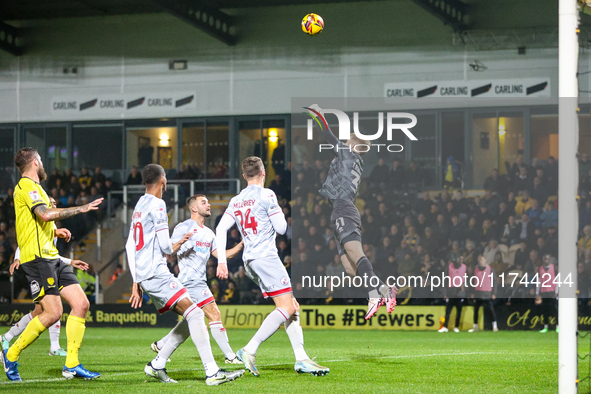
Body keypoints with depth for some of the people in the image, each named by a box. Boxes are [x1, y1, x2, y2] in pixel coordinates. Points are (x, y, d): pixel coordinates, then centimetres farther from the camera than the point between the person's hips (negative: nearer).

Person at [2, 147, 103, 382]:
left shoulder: (33, 188, 23)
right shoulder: (26, 186, -9)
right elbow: (46, 214, -24)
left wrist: (56, 232, 31)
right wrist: (81, 209, -18)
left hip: (51, 257, 10)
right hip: (36, 257, -10)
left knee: (81, 304, 0)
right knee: (53, 313, -16)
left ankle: (71, 365, 0)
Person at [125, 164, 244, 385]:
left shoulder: (139, 206, 20)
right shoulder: (157, 205, -8)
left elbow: (130, 246, 23)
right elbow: (165, 246, -13)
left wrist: (136, 283, 25)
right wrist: (175, 247, 11)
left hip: (143, 276, 9)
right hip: (156, 273, -9)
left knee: (190, 318, 9)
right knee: (195, 313, -16)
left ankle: (156, 365, 9)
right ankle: (212, 373, -25)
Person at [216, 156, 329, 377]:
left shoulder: (236, 201, 14)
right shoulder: (266, 195, -6)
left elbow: (220, 229, 8)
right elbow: (282, 228, -5)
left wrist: (222, 261, 6)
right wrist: (279, 213, 15)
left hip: (249, 260, 8)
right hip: (265, 257, -8)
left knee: (292, 307, 9)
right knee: (286, 307, -12)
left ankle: (301, 359, 2)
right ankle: (249, 350, -23)